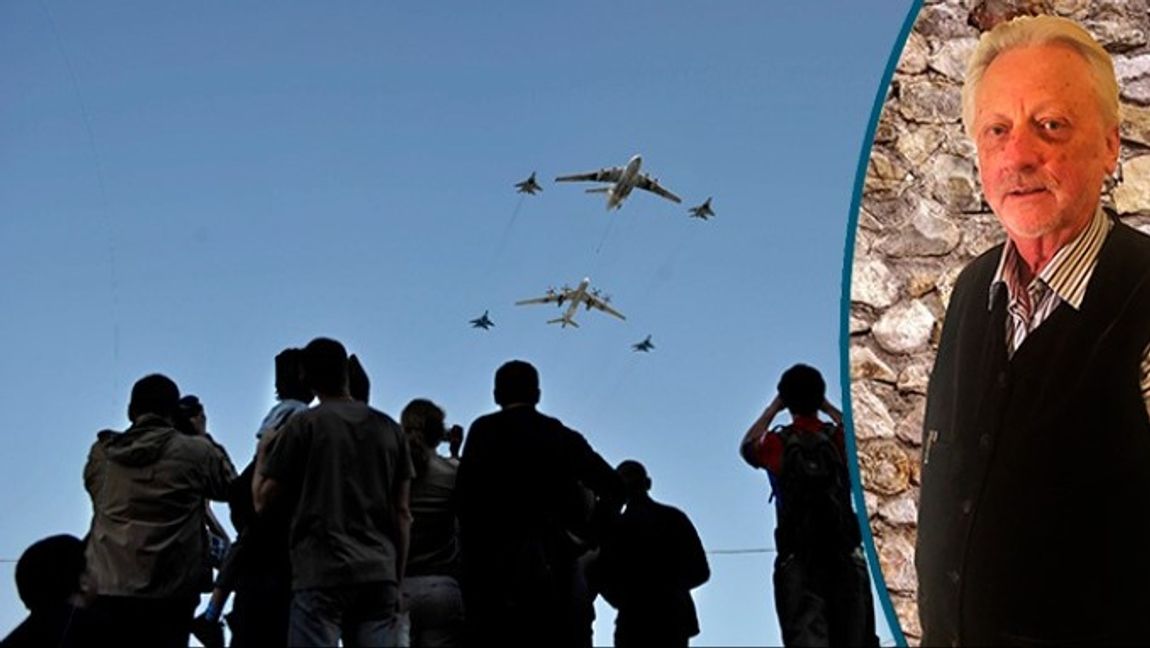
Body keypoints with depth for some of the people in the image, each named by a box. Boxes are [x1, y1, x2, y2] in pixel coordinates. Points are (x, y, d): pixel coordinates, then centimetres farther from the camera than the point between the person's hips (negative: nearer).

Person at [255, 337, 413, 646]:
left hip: (321, 576, -4)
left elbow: (262, 499, 2)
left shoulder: (304, 424, -1)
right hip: (379, 575, 4)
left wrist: (265, 449, 19)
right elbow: (402, 514, 12)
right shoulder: (389, 428, 12)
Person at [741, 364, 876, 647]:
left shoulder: (777, 443, 1)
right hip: (845, 553, 1)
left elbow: (747, 446, 24)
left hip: (798, 558, -1)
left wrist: (773, 408, 26)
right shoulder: (839, 438, 4)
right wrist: (826, 406, 28)